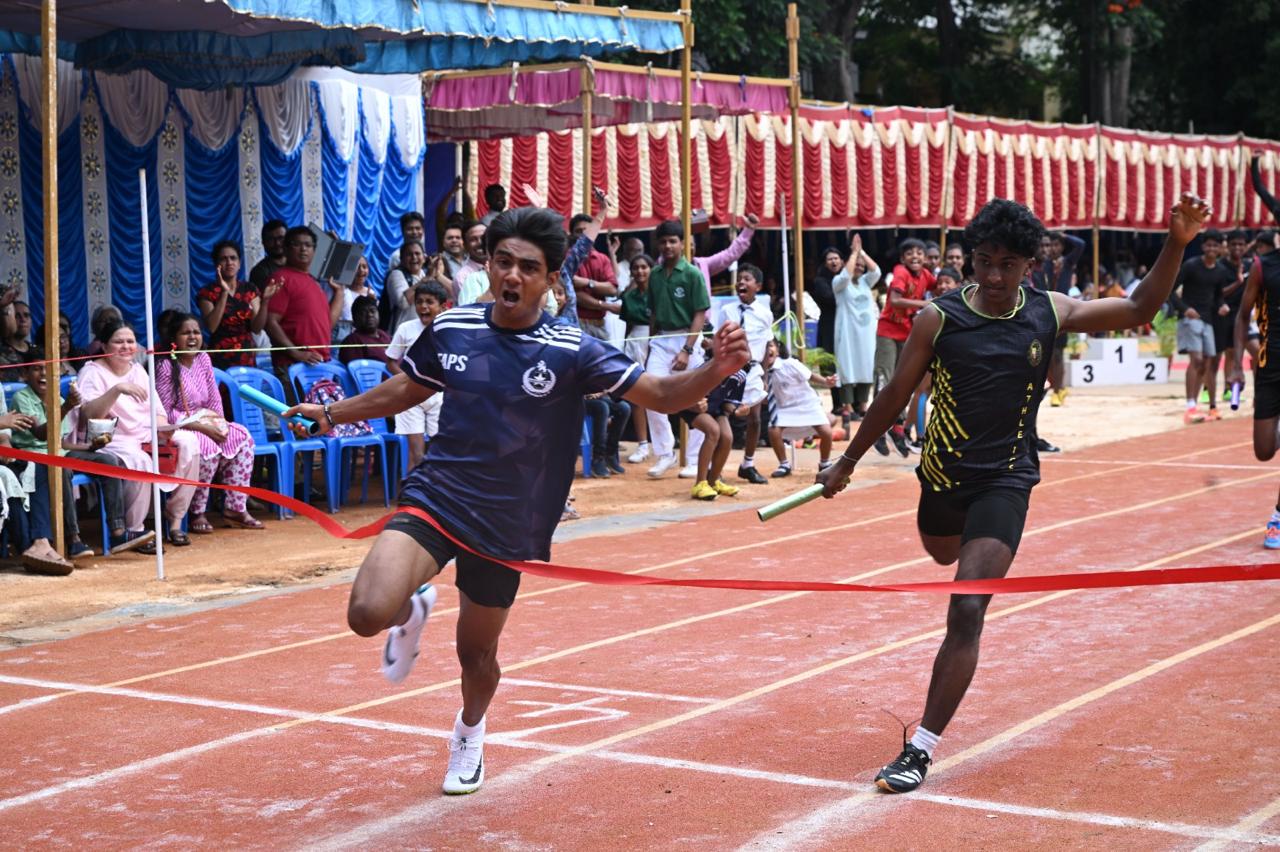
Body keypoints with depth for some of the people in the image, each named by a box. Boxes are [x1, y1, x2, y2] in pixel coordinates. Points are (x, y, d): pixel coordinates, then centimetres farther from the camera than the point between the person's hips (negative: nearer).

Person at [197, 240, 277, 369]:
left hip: (247, 359, 3)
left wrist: (265, 300, -14)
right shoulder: (208, 292, -1)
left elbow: (257, 328, 0)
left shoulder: (250, 289, 8)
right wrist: (224, 293, -20)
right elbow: (211, 326, -15)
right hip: (220, 360, -3)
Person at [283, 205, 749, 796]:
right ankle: (412, 612, 18)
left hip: (505, 526, 0)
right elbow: (407, 388, 16)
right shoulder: (450, 330, -4)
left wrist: (716, 369, -34)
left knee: (476, 652, 15)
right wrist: (335, 412, 20)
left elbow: (659, 394, -16)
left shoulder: (571, 351, -13)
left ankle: (469, 732, 51)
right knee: (368, 613, -23)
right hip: (434, 497, 1)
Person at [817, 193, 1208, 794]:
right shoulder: (938, 318, -10)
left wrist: (1176, 244, -9)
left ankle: (922, 747, -12)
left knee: (966, 614, -15)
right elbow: (895, 396, 1)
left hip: (1005, 480, -2)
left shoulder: (1050, 313, -5)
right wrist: (846, 464, 7)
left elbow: (1139, 309, 5)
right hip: (942, 474, 2)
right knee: (944, 556, 30)